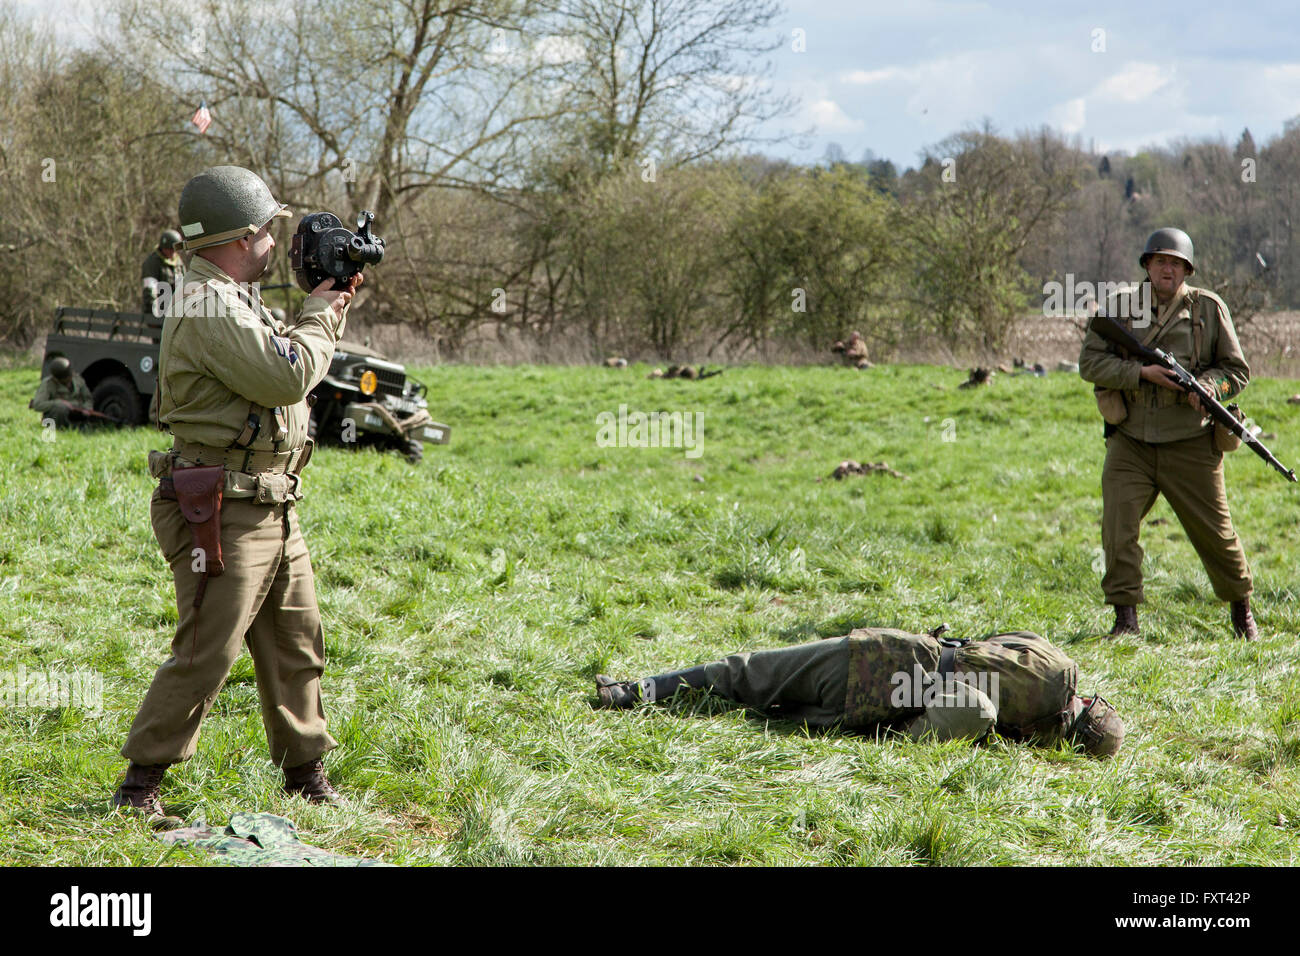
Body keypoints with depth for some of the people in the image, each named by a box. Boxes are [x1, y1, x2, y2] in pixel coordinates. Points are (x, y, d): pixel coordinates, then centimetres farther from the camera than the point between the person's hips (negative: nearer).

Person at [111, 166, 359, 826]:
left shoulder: (234, 301, 17)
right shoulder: (208, 306, -17)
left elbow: (286, 368, 27)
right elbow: (286, 376, -23)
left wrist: (329, 312, 14)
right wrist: (319, 316, -6)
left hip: (272, 511, 10)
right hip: (222, 515, -10)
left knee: (296, 645, 14)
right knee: (205, 654, -9)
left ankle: (305, 773, 24)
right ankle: (140, 784, 0)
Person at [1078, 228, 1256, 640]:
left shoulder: (1209, 308, 3)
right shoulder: (1119, 306, 4)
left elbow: (1237, 370, 6)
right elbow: (1090, 363, -2)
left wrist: (1206, 386, -15)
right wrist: (1142, 373, -16)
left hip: (1190, 445, 0)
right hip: (1130, 443, 1)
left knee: (1215, 531, 6)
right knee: (1118, 528, -12)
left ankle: (1241, 607, 27)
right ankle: (1126, 617, -2)